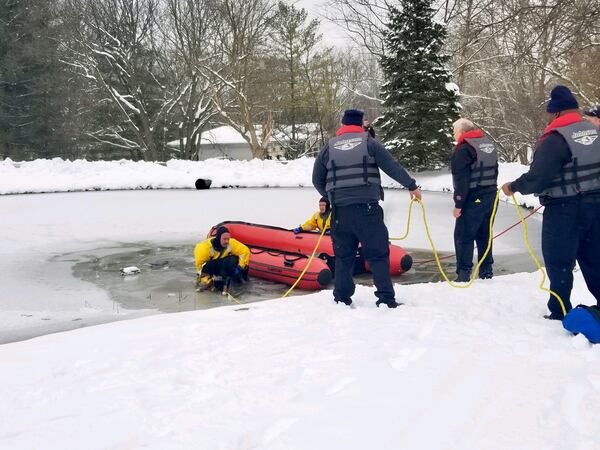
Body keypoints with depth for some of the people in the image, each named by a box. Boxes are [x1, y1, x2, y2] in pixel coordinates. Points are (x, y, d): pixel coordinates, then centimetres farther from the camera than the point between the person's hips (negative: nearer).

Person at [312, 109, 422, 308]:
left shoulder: (329, 147, 10)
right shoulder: (369, 143, 3)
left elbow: (317, 179, 16)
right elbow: (393, 167, 3)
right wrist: (411, 186, 14)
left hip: (340, 210, 3)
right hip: (367, 208, -2)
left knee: (343, 256, 12)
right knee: (378, 254, 3)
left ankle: (342, 298, 15)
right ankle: (386, 298, 3)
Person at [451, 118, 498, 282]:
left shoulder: (463, 149, -13)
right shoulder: (489, 144, 14)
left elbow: (461, 179, -18)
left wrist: (458, 204, -15)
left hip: (473, 200, -8)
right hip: (491, 197, 8)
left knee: (463, 237, -2)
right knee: (484, 235, 15)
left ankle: (463, 274, -5)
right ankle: (486, 271, 20)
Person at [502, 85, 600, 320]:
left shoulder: (555, 139, -17)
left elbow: (536, 179, -19)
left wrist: (512, 187, -3)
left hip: (564, 210, -7)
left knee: (559, 263, 4)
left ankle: (560, 313, 10)